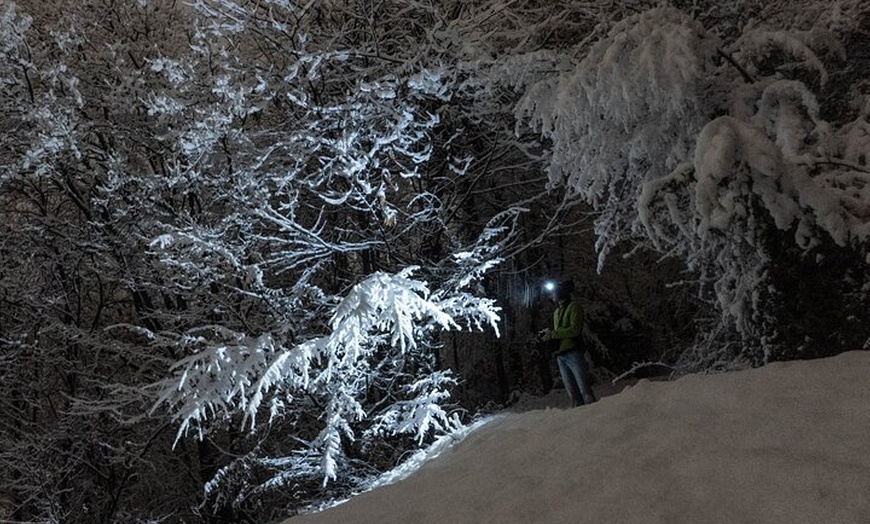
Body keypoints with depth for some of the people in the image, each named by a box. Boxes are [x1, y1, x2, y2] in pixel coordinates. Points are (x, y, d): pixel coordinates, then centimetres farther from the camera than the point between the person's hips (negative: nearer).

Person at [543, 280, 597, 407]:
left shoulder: (574, 307, -1)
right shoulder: (556, 312, 21)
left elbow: (574, 330, -13)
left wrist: (553, 334, -12)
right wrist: (549, 334, 5)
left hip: (573, 353, -7)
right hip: (560, 356, 7)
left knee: (584, 389, -9)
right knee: (572, 392, 5)